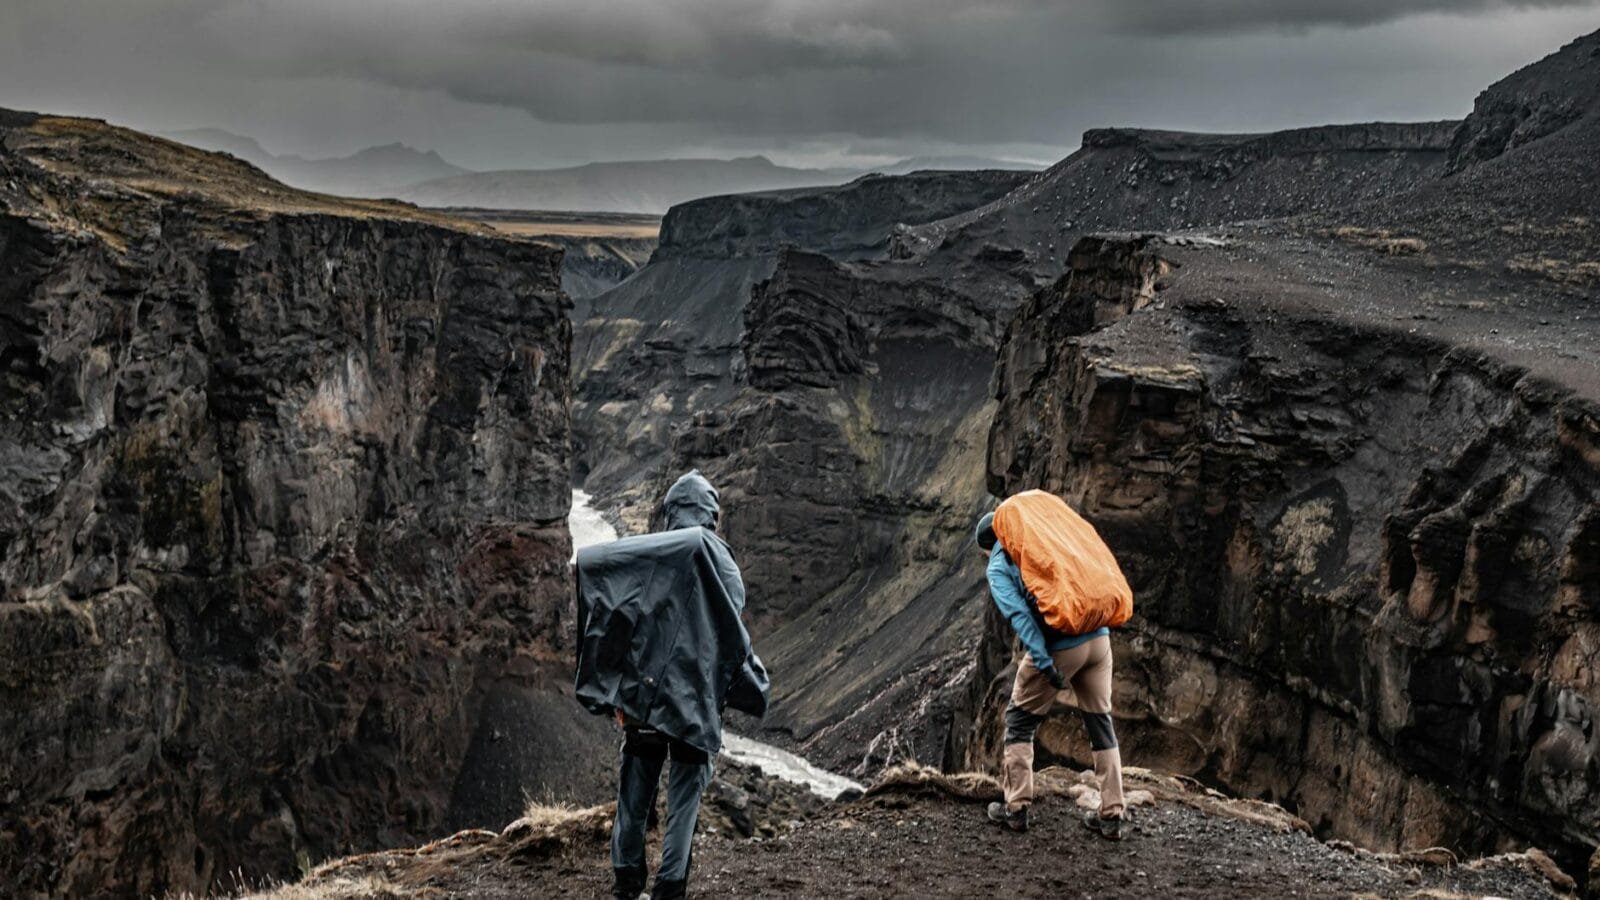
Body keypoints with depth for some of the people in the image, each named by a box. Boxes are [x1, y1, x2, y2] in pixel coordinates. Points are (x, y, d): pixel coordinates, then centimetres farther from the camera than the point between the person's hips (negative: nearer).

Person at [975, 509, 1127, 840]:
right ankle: (1111, 815, 15)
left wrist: (1044, 663, -15)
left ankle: (1016, 808, 13)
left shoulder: (998, 567, 5)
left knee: (1020, 720, 14)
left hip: (1059, 647, -5)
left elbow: (1017, 613, -11)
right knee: (1100, 722, 15)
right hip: (1098, 638, 5)